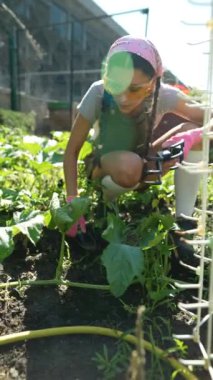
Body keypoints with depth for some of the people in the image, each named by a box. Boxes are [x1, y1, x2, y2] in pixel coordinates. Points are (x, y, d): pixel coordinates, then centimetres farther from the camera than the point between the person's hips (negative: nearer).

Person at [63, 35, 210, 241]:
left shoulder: (164, 96, -21)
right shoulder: (98, 93, -27)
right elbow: (72, 150, -21)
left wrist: (192, 137, -38)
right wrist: (72, 203, -30)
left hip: (142, 165, 3)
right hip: (103, 168, -2)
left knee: (193, 130, -22)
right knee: (128, 165, -40)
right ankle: (106, 201, -4)